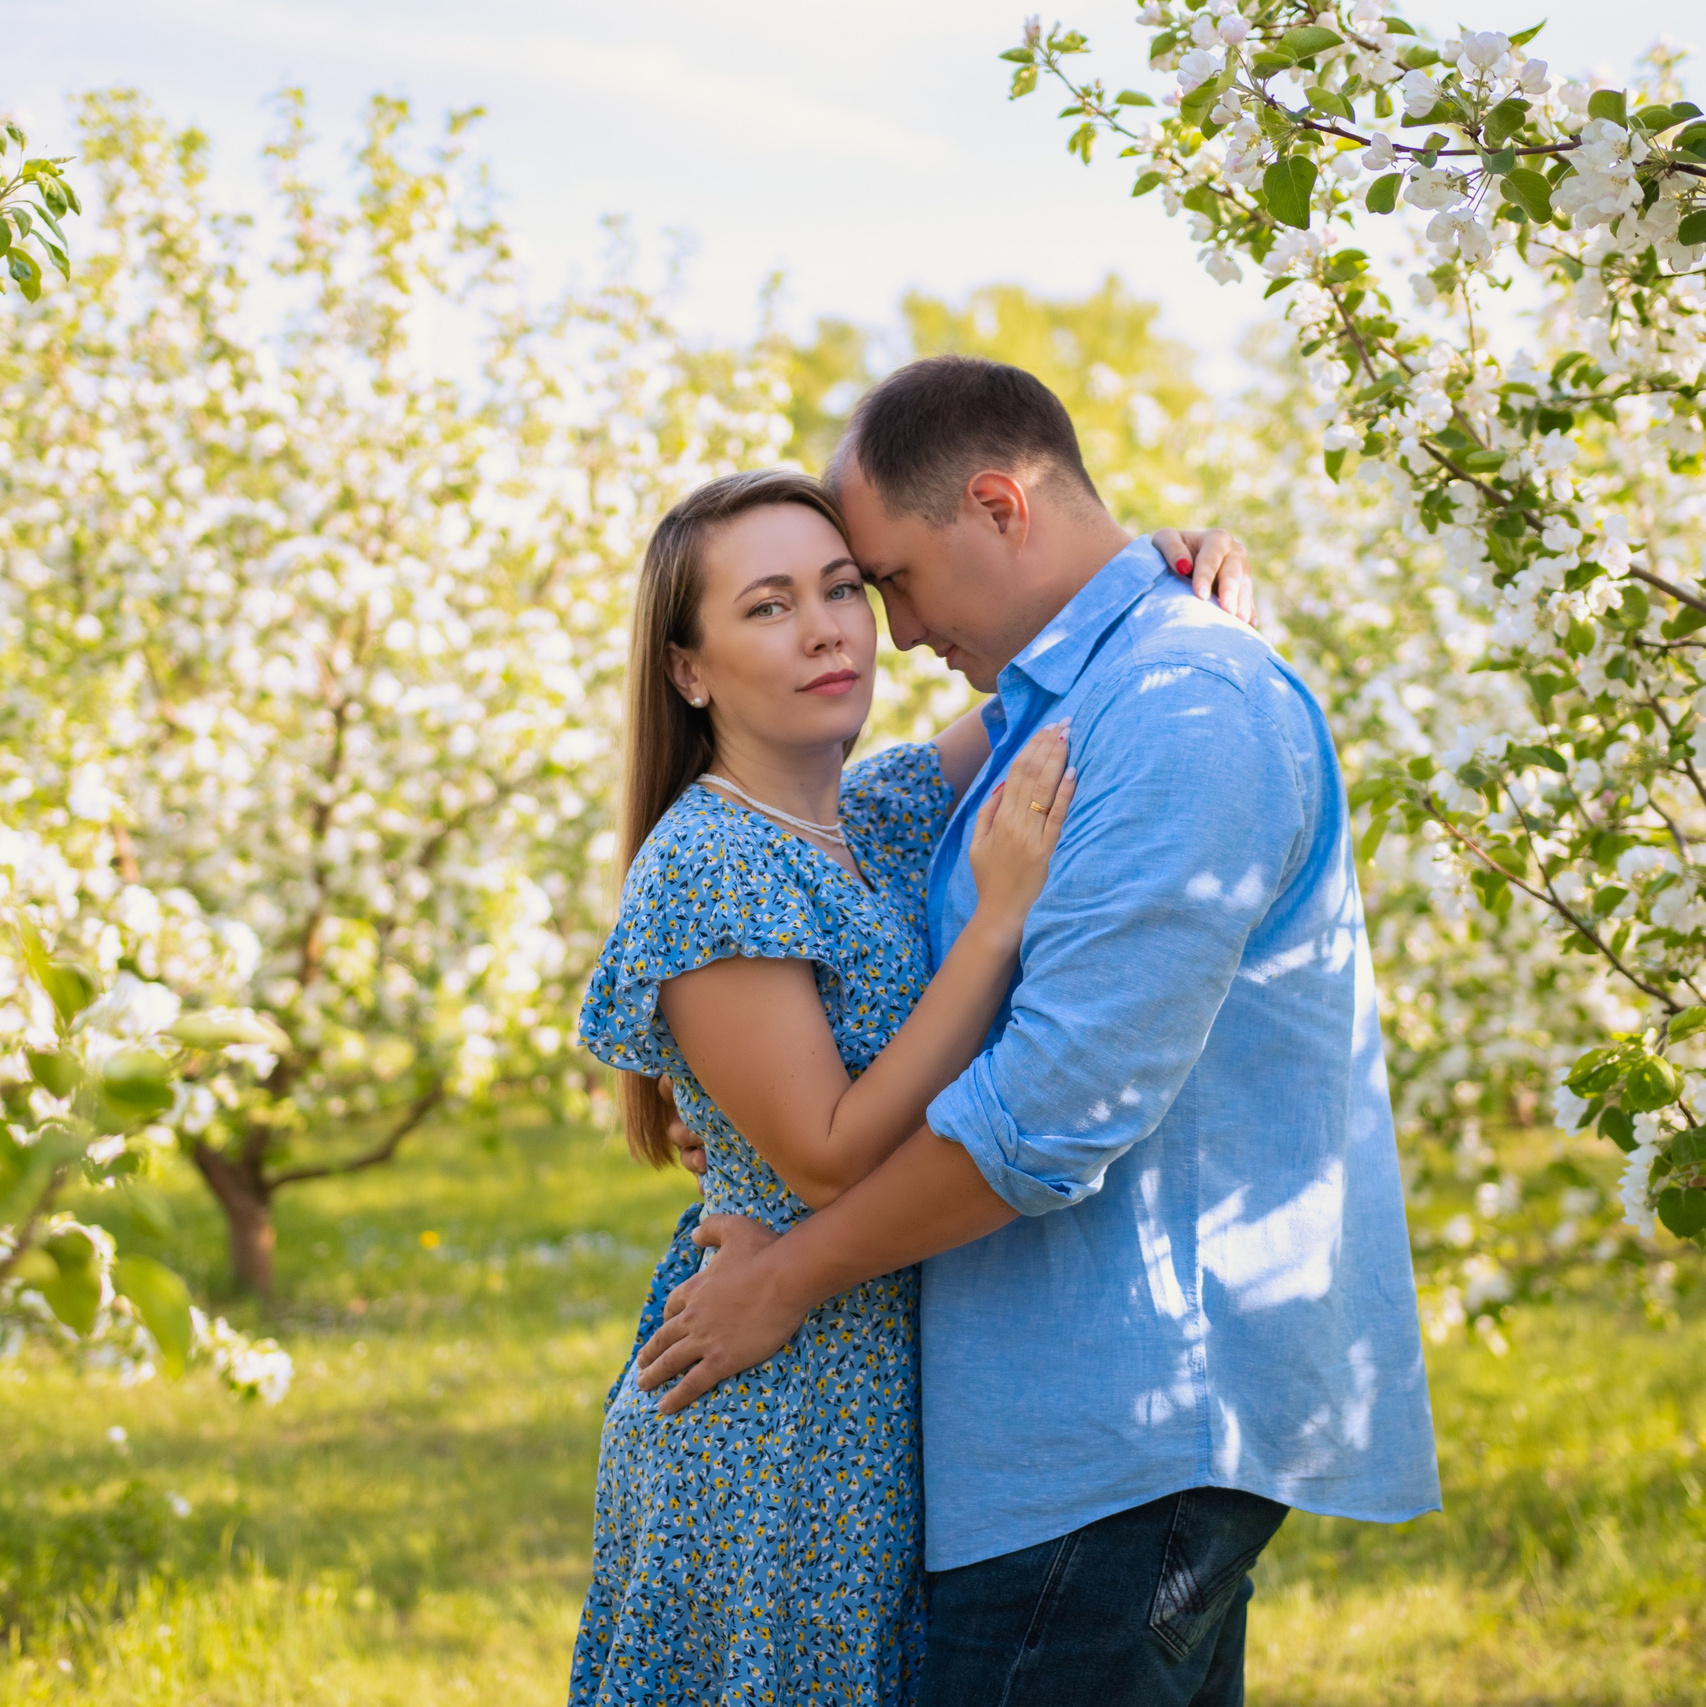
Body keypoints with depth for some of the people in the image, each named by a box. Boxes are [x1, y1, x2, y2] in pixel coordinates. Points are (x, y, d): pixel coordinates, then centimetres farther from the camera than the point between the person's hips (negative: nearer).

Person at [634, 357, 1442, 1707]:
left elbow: (1062, 1108, -23)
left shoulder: (1183, 711, -17)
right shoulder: (1069, 707, 17)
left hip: (1133, 1431, -10)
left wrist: (790, 1276, -12)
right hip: (1146, 1406, 10)